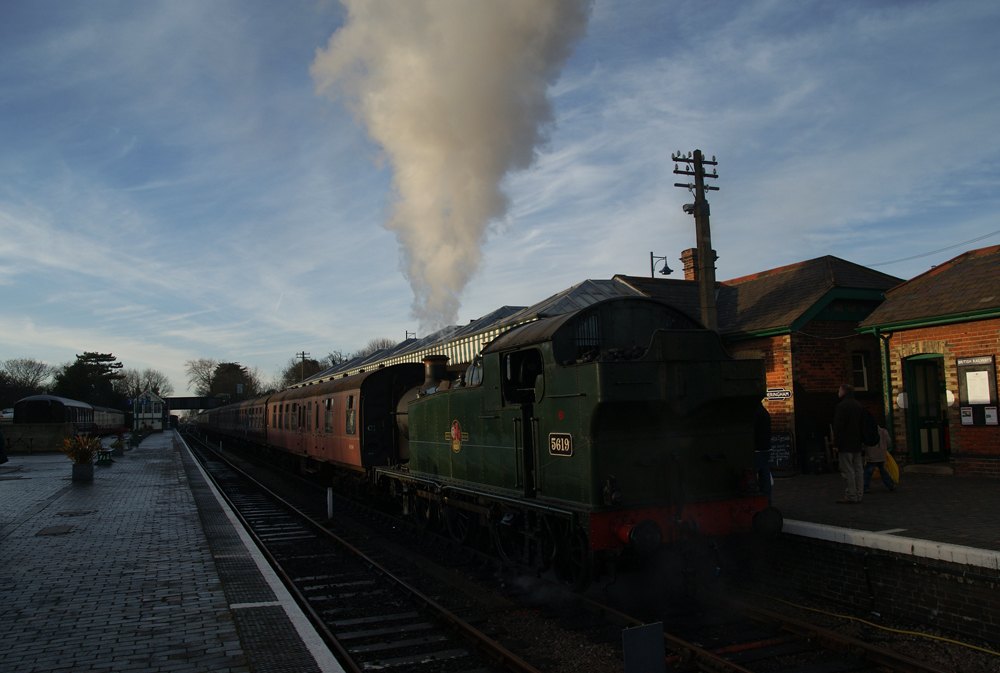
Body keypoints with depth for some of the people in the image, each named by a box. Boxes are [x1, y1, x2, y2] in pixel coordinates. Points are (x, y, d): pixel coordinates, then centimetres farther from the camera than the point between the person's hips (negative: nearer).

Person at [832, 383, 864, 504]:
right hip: (858, 444, 9)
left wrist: (836, 444, -13)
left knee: (848, 470, -8)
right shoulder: (859, 405, 15)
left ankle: (851, 497, -9)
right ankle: (858, 496, 12)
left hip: (846, 444, -8)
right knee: (858, 470, 9)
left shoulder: (841, 406, -12)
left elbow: (838, 426, -15)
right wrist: (862, 441, 22)